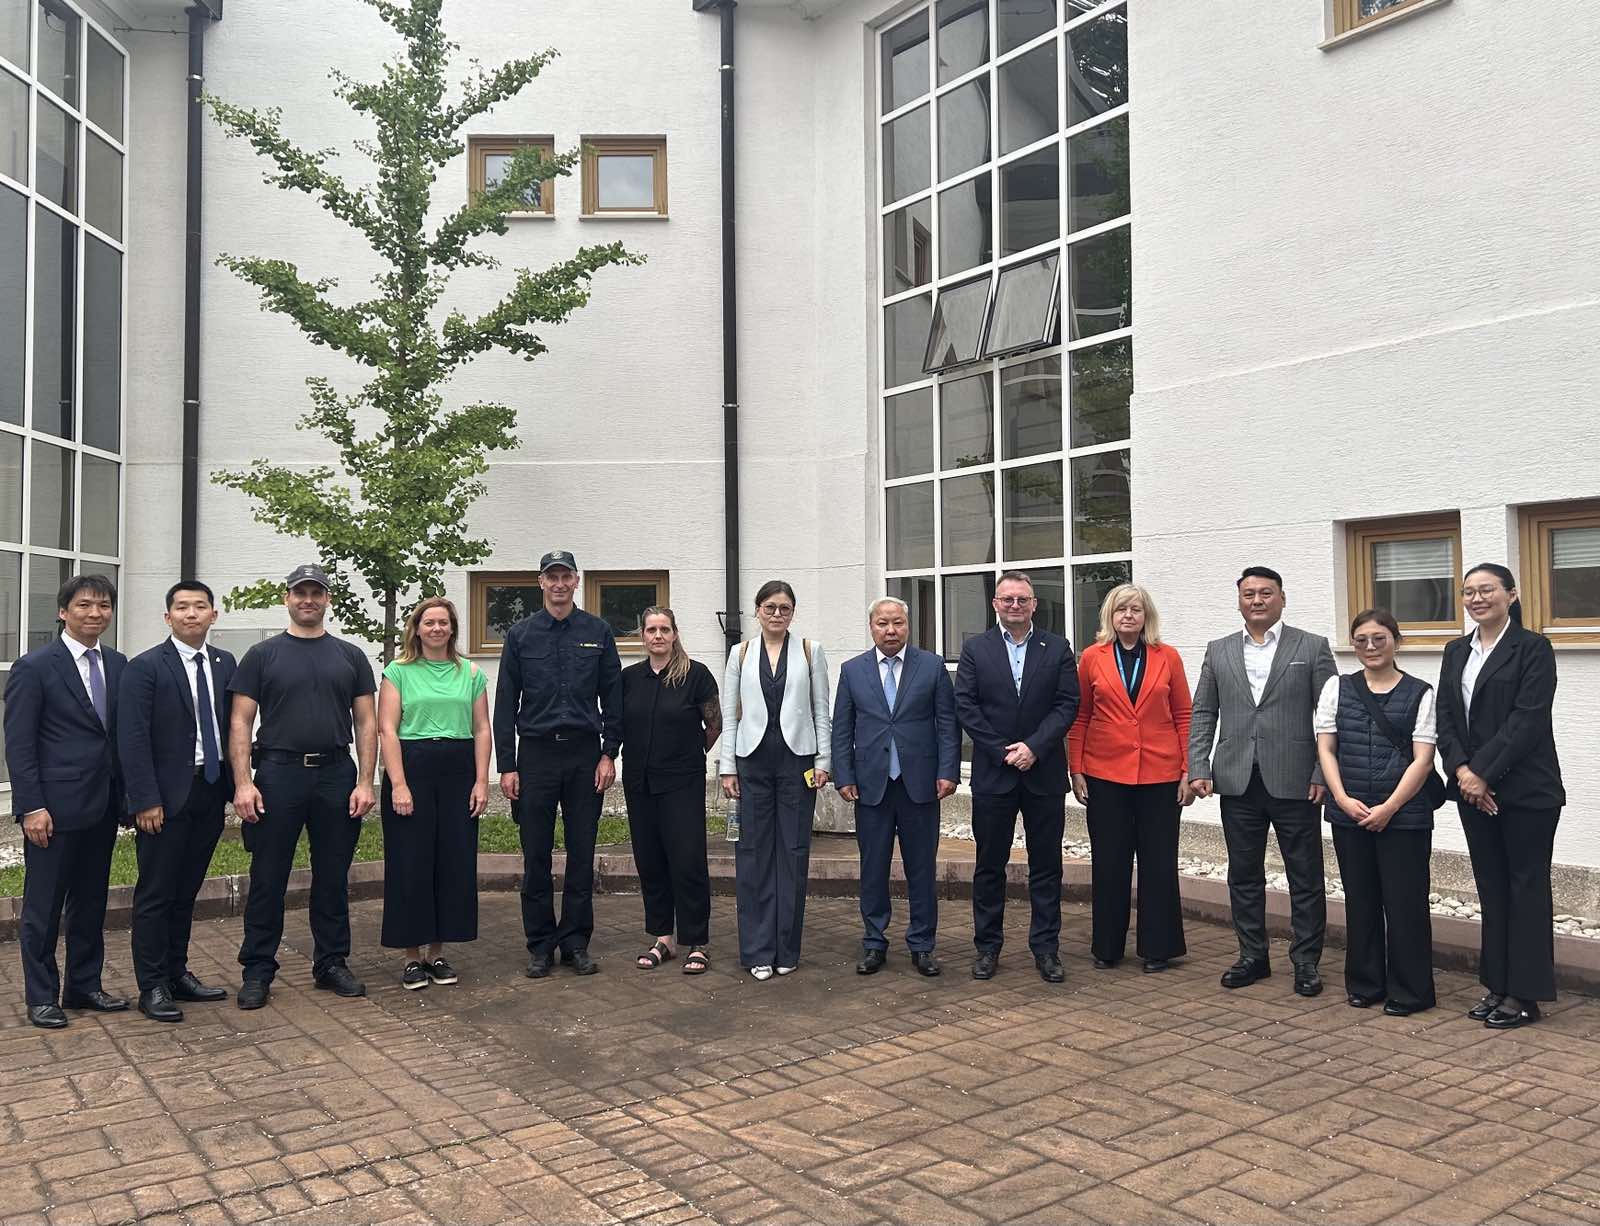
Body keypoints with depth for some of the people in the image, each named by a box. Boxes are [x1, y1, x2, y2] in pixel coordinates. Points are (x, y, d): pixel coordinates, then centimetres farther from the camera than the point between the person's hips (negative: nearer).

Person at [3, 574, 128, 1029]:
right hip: (55, 806, -5)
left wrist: (127, 794, 5)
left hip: (103, 805, 6)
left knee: (91, 901, 14)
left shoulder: (118, 665, 8)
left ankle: (84, 985, 26)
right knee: (43, 907, 5)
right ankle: (42, 996, 16)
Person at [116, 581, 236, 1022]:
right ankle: (152, 987, 11)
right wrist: (146, 800, -15)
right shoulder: (145, 667, -7)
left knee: (186, 891, 15)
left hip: (210, 792, 5)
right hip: (166, 796, -5)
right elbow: (133, 740, -11)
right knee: (155, 895, 3)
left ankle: (177, 973, 25)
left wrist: (233, 785, 4)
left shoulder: (224, 663, 8)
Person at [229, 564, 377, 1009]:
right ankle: (257, 972, 14)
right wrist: (242, 783, -11)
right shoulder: (263, 655, 4)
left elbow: (366, 723, 7)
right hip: (278, 774, -2)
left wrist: (364, 782, -2)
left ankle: (331, 964, 22)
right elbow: (240, 723, 0)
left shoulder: (350, 656, 9)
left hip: (336, 775, 2)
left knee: (333, 877, 10)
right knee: (268, 880, 4)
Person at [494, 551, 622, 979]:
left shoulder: (598, 633, 6)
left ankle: (576, 942, 15)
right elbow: (505, 703, 4)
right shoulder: (521, 635, 5)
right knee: (536, 856, 3)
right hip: (536, 754, 0)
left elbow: (612, 697, 7)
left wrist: (609, 754, -1)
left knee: (582, 854, 5)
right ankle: (540, 946, 14)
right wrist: (507, 765, -2)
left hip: (585, 754, 1)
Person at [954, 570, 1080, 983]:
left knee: (1046, 865, 6)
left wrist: (1033, 746, -14)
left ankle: (1046, 948, 16)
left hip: (1044, 773, 0)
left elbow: (1067, 704, -2)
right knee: (989, 865, 7)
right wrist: (1003, 752, -10)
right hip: (992, 774, 0)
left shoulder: (1058, 648, 5)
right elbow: (966, 705, -3)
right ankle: (987, 947, 17)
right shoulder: (975, 649, 4)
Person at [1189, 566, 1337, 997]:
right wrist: (1199, 768, 0)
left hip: (1293, 782, -3)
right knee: (1244, 875, 11)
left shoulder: (1313, 647, 2)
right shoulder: (1219, 651, 10)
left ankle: (1306, 961, 17)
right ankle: (1252, 956, 23)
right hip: (1237, 783, 3)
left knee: (1305, 876, 5)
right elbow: (1202, 715, 10)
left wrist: (1323, 775, -8)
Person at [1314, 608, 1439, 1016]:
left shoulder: (1420, 693, 0)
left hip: (1404, 815, -3)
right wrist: (1343, 799, -8)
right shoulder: (1337, 688, 7)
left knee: (1403, 902, 1)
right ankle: (1364, 985, 23)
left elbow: (1423, 759, -5)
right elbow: (1325, 748, 5)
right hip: (1349, 814, 3)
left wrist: (1389, 808, -12)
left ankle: (1409, 992, 14)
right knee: (1360, 901, 11)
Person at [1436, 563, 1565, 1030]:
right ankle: (1498, 985, 20)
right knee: (1491, 887, 11)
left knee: (1527, 886, 2)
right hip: (1473, 787, 6)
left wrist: (1484, 773, -17)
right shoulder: (1456, 652, 12)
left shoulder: (1533, 648, -6)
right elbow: (1446, 717, 7)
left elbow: (1528, 719, -15)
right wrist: (1461, 770, -9)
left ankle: (1524, 994, 10)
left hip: (1526, 789, -6)